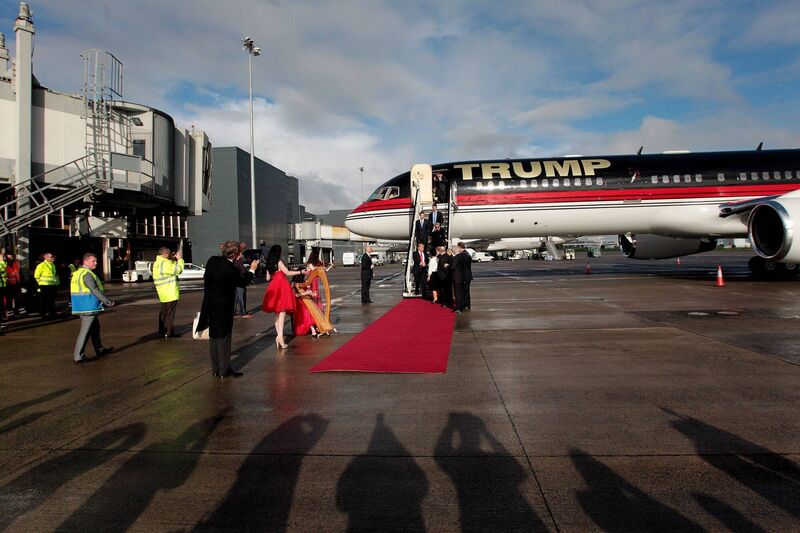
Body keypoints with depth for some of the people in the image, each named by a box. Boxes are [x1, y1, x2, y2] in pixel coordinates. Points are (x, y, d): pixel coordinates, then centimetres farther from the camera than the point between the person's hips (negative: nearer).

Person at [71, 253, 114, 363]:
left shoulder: (78, 273, 15)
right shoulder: (87, 274, -16)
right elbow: (95, 290, -22)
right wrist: (108, 302, -17)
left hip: (82, 307, 10)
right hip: (89, 307, -10)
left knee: (95, 328, 21)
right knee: (85, 331, -6)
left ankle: (99, 350, 32)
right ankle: (78, 356, -4)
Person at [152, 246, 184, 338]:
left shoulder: (157, 263, 14)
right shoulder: (164, 263, -19)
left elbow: (171, 269, 19)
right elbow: (178, 270, -20)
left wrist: (173, 260, 8)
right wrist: (179, 259, -9)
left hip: (163, 294, 10)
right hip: (170, 293, -10)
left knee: (163, 312, 17)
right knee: (170, 313, -4)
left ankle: (161, 332, 24)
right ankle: (169, 333, -1)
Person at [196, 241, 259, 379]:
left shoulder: (212, 260, -5)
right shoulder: (232, 270, -25)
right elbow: (243, 282, -5)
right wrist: (252, 270, 8)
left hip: (210, 304, 7)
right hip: (223, 307, -7)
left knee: (213, 336, 15)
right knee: (224, 337, 4)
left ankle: (215, 369, 25)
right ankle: (224, 370, 11)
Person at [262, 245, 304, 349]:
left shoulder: (270, 264, 14)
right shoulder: (279, 262, -7)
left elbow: (268, 278, 17)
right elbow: (287, 272, -12)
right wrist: (300, 272, -7)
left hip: (274, 287, 7)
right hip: (281, 286, -7)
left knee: (277, 313, 11)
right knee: (282, 312, -10)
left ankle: (278, 335, 10)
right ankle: (280, 336, -18)